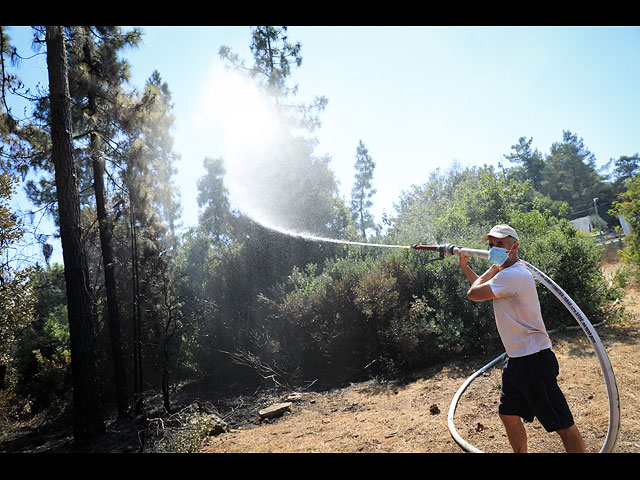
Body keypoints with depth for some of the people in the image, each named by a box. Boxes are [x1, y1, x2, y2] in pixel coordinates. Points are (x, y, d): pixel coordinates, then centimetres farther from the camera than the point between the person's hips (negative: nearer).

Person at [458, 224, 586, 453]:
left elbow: (473, 293, -18)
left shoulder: (513, 275, -21)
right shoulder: (507, 274, 12)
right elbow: (483, 287, 29)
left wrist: (493, 268, -5)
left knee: (562, 424, -2)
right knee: (508, 414, 19)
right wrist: (465, 266, 26)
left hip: (534, 361, -10)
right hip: (515, 360, 11)